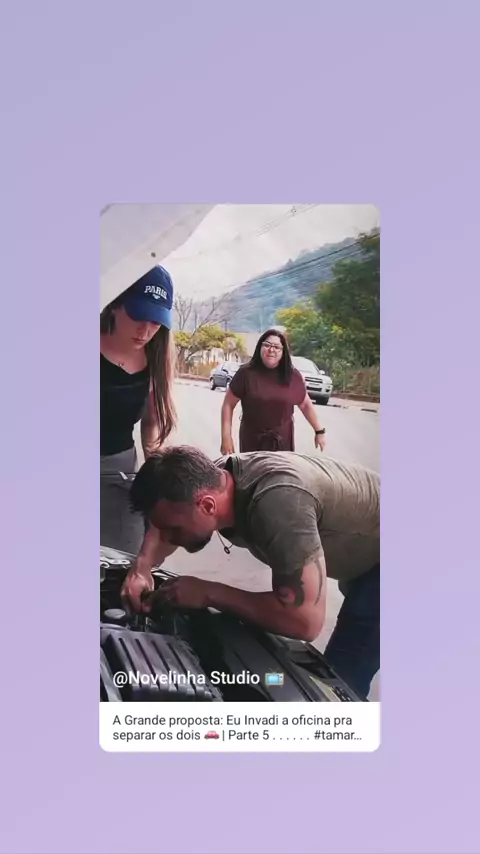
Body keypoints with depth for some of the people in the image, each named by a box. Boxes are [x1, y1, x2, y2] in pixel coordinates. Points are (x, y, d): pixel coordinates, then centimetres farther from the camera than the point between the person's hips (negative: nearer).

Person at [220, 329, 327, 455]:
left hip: (282, 441, 2)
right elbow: (228, 405, -5)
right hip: (252, 440, -1)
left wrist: (319, 431, 10)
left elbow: (305, 405, 10)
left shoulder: (293, 376, -2)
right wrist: (226, 437, -11)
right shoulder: (246, 373, -9)